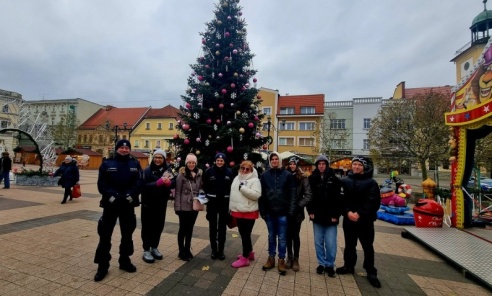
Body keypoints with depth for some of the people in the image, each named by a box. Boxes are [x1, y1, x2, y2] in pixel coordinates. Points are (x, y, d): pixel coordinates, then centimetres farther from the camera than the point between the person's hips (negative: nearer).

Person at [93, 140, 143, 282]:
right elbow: (102, 183, -6)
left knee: (127, 234, 13)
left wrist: (130, 196, -16)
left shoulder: (135, 164, 4)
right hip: (110, 203, -1)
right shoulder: (107, 164, 0)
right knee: (105, 235, 4)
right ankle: (102, 265, 20)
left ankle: (125, 261, 30)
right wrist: (111, 196, -18)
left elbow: (139, 182, -4)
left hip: (128, 204, 2)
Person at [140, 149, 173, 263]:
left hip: (161, 203, 4)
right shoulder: (147, 170, -8)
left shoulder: (167, 170, 3)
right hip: (148, 203, -3)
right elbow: (144, 186, -18)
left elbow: (173, 185, -2)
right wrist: (158, 182, -29)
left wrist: (168, 182, -23)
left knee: (159, 226, 13)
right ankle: (146, 250, 20)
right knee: (147, 227, 6)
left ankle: (154, 248, 30)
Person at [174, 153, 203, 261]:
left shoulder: (199, 174, 3)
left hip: (195, 206, 4)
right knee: (183, 229, 7)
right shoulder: (182, 174, -9)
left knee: (190, 229, 15)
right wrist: (177, 207, -12)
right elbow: (177, 191, -9)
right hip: (184, 206, -4)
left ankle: (187, 250, 30)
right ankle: (181, 251, 23)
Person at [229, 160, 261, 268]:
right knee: (242, 234, 19)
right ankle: (249, 252, 37)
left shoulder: (254, 180, -12)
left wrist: (243, 188, -24)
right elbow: (233, 193, 17)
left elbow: (256, 195, -23)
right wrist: (231, 208, 18)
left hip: (249, 212, -8)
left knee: (246, 235, 1)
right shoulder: (236, 178, 10)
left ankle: (245, 258, 15)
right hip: (238, 211, 8)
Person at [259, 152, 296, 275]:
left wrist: (291, 210, -10)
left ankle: (281, 260, 24)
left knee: (282, 238, 9)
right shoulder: (265, 175, 1)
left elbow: (292, 194, -5)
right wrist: (262, 210, -2)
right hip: (269, 211, 2)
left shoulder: (287, 175, -4)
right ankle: (271, 258, 31)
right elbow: (262, 194, 1)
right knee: (271, 236, 16)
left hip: (282, 212, -2)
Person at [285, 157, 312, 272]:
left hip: (297, 211, -2)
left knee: (295, 235, 4)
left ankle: (296, 259, 20)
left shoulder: (303, 178, -4)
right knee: (288, 235, 12)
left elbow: (308, 195, -7)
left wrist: (299, 205, -12)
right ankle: (289, 257, 28)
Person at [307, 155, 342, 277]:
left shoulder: (334, 179, -3)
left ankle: (330, 265, 22)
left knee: (330, 243, 3)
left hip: (330, 217, -2)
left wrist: (336, 215, -9)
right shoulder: (312, 179, 1)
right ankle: (321, 263, 27)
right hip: (317, 216, 2)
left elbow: (338, 198, -5)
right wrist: (310, 211, -3)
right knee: (318, 242, 12)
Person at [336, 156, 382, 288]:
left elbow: (373, 201, -11)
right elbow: (341, 198, -2)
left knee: (368, 246, 7)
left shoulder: (371, 182, -3)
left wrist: (360, 213, -19)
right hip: (348, 219, 3)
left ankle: (371, 272, 23)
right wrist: (347, 212, -16)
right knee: (349, 244, 16)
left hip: (365, 220, -2)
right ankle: (349, 266, 33)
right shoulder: (345, 181, 3)